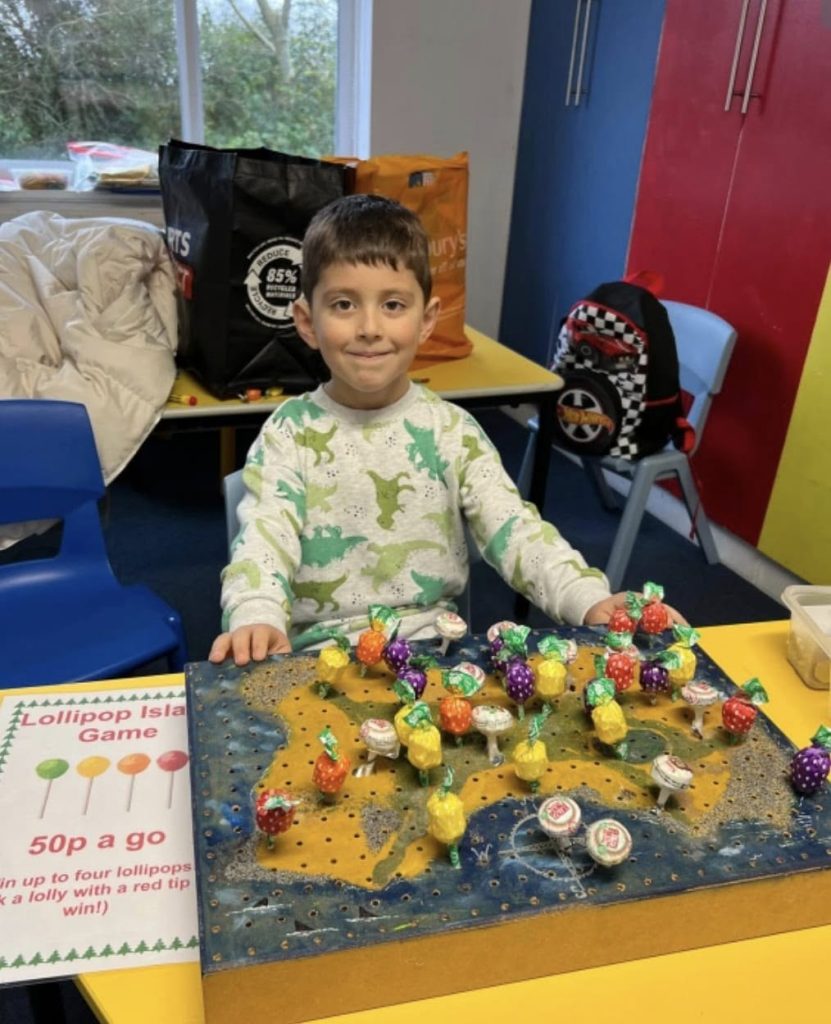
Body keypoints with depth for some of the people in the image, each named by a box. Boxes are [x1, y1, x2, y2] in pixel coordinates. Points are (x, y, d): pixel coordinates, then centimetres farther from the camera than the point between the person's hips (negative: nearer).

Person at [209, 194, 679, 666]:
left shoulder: (453, 430, -1)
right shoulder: (290, 433, -5)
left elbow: (515, 528, -8)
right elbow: (263, 539, -15)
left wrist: (589, 600, -25)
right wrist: (256, 618, -37)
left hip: (437, 643, 2)